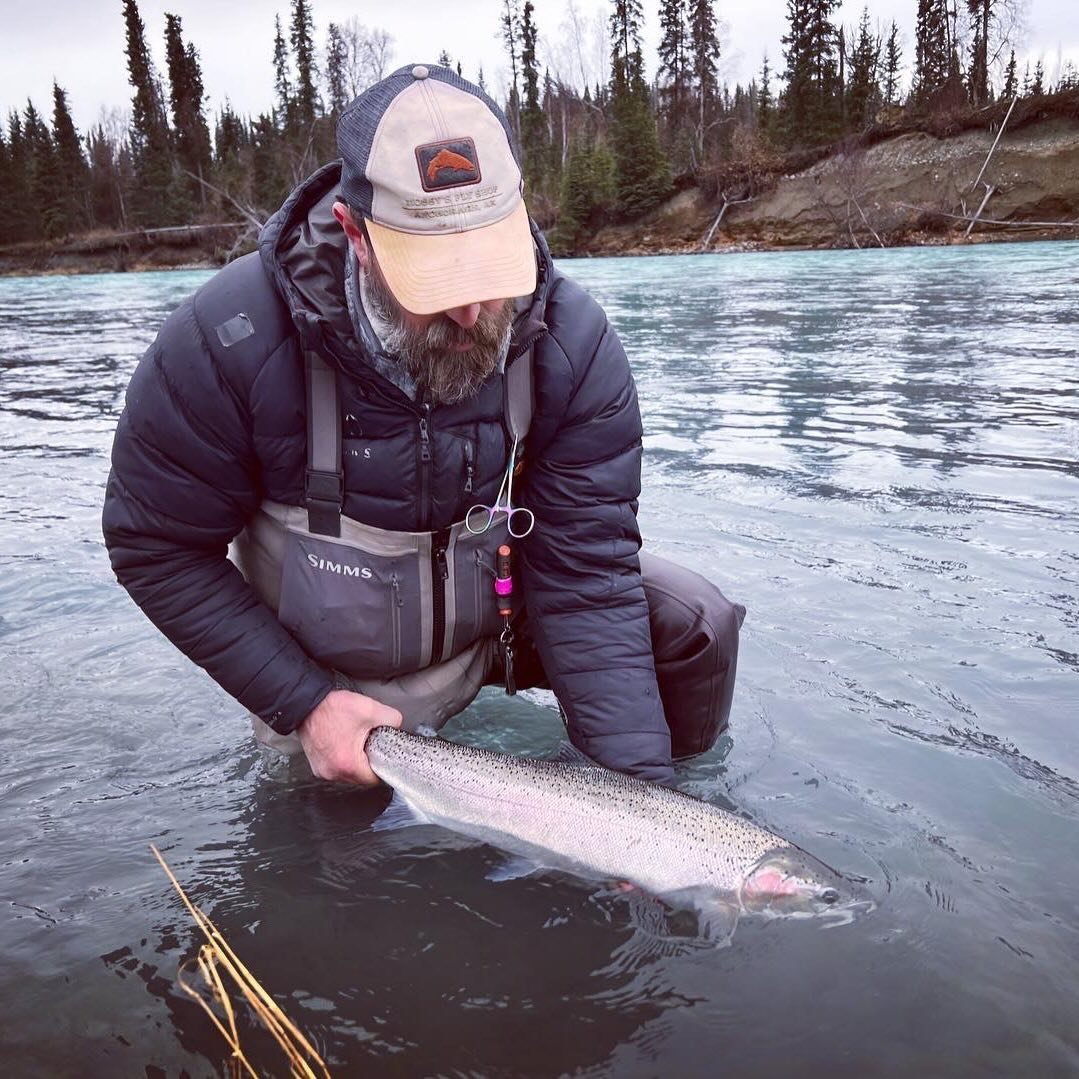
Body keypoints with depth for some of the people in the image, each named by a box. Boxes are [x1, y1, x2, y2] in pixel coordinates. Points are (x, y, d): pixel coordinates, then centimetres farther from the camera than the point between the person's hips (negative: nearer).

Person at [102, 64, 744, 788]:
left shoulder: (574, 346, -22)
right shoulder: (227, 342, -27)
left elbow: (587, 573, -22)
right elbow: (157, 547, -15)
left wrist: (644, 789, -27)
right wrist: (303, 703, -20)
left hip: (510, 604, 1)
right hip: (341, 672, 0)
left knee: (696, 624, -12)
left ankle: (680, 781, 16)